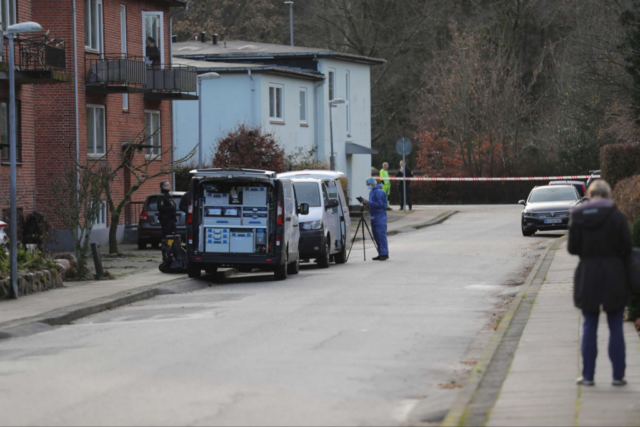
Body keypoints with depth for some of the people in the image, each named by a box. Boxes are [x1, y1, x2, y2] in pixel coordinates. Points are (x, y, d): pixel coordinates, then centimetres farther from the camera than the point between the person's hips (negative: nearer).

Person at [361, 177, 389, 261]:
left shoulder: (378, 192, -13)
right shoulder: (371, 192, 17)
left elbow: (379, 204, -20)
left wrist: (368, 202, -19)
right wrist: (367, 204, 5)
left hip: (380, 215, -10)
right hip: (374, 216, 10)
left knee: (381, 234, -12)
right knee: (376, 235, 9)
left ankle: (384, 254, -12)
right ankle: (380, 254, 13)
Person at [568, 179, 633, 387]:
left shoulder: (577, 217, -2)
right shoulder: (616, 216, -8)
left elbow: (572, 248, 0)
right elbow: (627, 247, -8)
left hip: (588, 276, 2)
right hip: (614, 276, -2)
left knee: (589, 327, 9)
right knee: (615, 327, 6)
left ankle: (588, 375, 10)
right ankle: (618, 375, 7)